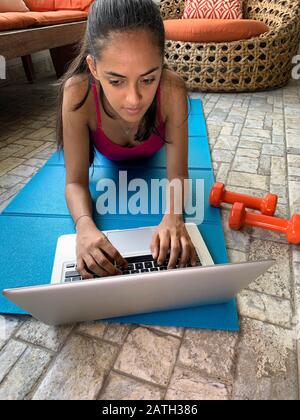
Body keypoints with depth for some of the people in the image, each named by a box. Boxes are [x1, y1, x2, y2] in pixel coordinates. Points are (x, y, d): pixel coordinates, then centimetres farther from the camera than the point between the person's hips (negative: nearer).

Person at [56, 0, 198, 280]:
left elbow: (177, 174, -37)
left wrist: (173, 216, -57)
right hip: (109, 162, 0)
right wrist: (84, 225, -56)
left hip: (151, 159, 1)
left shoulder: (171, 89, -43)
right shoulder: (79, 92, -43)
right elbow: (75, 181, -36)